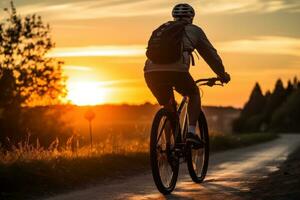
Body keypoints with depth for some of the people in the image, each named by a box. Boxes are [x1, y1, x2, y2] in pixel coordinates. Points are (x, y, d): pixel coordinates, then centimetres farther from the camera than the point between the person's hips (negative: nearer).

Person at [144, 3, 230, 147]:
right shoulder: (194, 30, 24)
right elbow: (210, 54, 31)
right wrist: (222, 74, 45)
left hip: (151, 71, 4)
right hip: (175, 69, -4)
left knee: (168, 106, 27)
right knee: (194, 93, 25)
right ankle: (191, 133, 9)